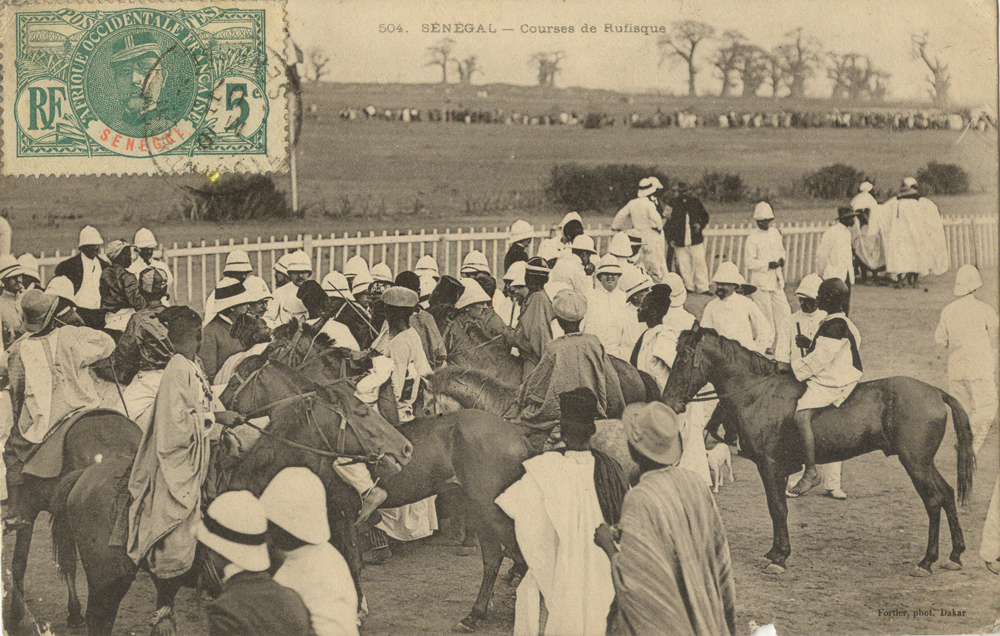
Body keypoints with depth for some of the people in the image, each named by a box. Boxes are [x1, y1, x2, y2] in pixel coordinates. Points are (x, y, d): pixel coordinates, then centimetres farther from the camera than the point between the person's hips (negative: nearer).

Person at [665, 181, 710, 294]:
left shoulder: (696, 201, 8)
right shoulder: (673, 203, 2)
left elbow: (705, 216, 20)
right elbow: (667, 222, 6)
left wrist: (700, 225, -1)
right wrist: (669, 238, -2)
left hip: (696, 240, 1)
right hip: (679, 242, -1)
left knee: (700, 264, -4)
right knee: (684, 266, 1)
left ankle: (702, 288, 1)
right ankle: (689, 287, 12)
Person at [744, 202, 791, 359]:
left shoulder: (775, 232, 10)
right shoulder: (752, 237, -9)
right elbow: (750, 262, -12)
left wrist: (781, 259, 2)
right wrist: (768, 265, -18)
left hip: (776, 279, 6)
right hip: (760, 280, -6)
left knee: (784, 311, 1)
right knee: (765, 313, 1)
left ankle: (781, 345, 9)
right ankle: (766, 344, 15)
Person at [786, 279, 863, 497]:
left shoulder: (836, 325, -17)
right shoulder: (830, 322, 16)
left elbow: (821, 358, -20)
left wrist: (794, 370, -13)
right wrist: (808, 344, 10)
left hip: (832, 383, -12)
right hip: (824, 379, 12)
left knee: (802, 414, -25)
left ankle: (811, 471, -25)